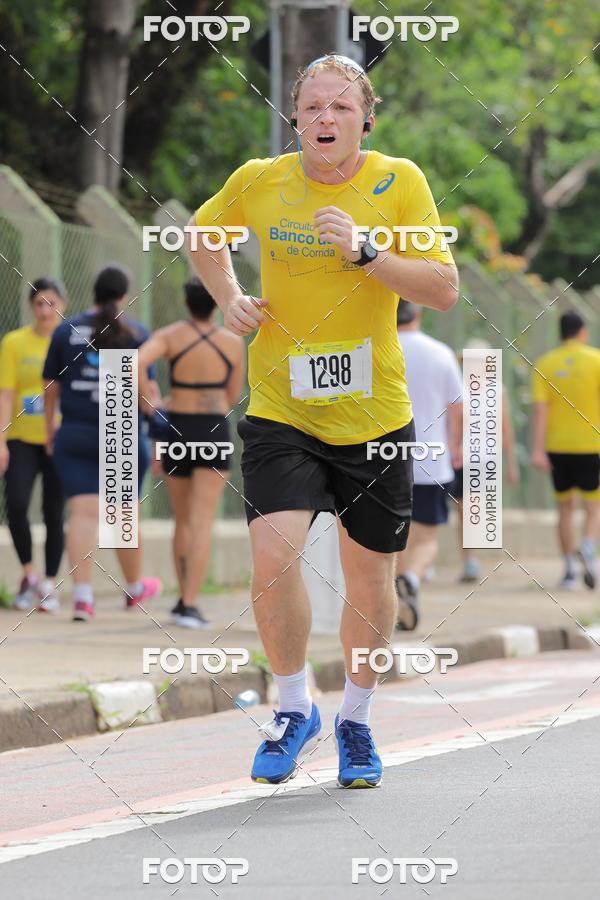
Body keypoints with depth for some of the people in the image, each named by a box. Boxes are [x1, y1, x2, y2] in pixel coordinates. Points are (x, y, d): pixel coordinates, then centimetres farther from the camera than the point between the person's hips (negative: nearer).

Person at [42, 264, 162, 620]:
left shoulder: (67, 331, 4)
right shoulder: (137, 334, -3)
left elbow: (51, 385, 8)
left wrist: (50, 428, 20)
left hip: (74, 434, 1)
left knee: (84, 513, -4)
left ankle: (82, 595, -16)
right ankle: (135, 587, 32)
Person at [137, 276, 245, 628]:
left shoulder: (170, 335, -2)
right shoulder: (234, 343, 0)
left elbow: (136, 363, -21)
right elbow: (232, 397, 8)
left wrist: (147, 401, -7)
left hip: (176, 431, 2)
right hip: (215, 433, -2)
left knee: (183, 520, 19)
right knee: (202, 524, -6)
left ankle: (184, 597, 27)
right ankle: (190, 606, -17)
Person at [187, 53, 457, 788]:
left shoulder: (399, 183, -6)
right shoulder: (258, 182, -2)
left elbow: (444, 290, -12)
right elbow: (202, 233, 20)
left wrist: (362, 253, -25)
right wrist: (229, 300, 3)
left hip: (375, 417, 0)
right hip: (280, 412, 0)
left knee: (369, 576, 8)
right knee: (273, 556, -19)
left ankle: (355, 720, 31)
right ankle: (293, 709, 3)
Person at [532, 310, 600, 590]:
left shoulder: (544, 365, 2)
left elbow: (540, 409, -5)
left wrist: (538, 449, -9)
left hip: (557, 448, 2)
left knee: (565, 507, 13)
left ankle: (570, 567, 10)